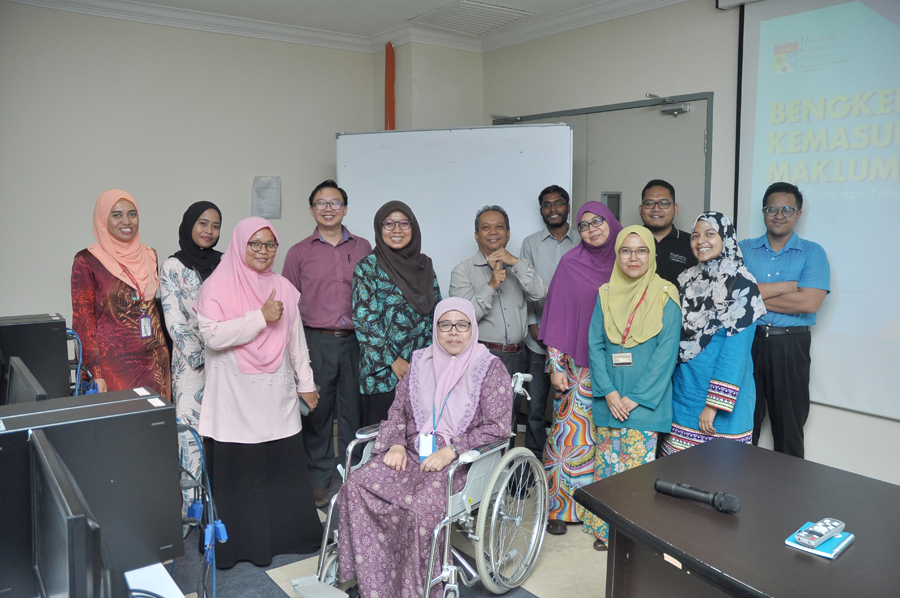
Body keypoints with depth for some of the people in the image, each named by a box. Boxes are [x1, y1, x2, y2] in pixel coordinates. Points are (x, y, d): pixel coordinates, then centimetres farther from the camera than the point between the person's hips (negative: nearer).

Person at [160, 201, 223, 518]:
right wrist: (202, 358, -10)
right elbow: (175, 321, -5)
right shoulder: (172, 267, 0)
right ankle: (192, 508, 7)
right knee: (192, 431, -4)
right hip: (191, 362, -3)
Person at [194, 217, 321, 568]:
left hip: (276, 394, 4)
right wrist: (261, 317, -17)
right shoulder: (217, 286, -3)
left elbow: (296, 340, 15)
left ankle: (286, 532, 23)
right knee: (237, 469, 1)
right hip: (235, 396, -4)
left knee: (283, 464, 6)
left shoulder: (283, 288, 12)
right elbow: (212, 335, -17)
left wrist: (306, 383, 15)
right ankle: (236, 542, 17)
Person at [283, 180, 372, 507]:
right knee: (317, 412, 5)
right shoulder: (299, 253, 6)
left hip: (355, 341, 1)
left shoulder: (363, 248, 9)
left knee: (354, 411, 7)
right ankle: (319, 481, 19)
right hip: (316, 342, -1)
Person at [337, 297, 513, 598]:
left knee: (422, 506, -32)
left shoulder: (491, 368, 0)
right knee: (356, 485, -20)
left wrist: (449, 452, -16)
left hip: (461, 461, -4)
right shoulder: (420, 362, 15)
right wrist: (396, 445, -3)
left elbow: (497, 428, -7)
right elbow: (398, 410, 17)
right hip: (413, 453, 5)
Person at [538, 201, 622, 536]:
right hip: (578, 367, -2)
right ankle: (560, 507, 12)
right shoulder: (570, 264, -1)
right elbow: (556, 317, -1)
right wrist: (555, 366, -5)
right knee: (570, 432, -2)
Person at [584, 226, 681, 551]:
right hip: (609, 398, 4)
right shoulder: (606, 294, 6)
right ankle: (606, 529, 25)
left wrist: (635, 397, -12)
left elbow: (667, 352, -9)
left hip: (645, 399, -3)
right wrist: (609, 392, -8)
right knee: (607, 462, 11)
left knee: (638, 465, 0)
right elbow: (595, 344, 3)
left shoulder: (665, 296, -5)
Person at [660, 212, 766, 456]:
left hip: (720, 391, -5)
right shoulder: (687, 280, 9)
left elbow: (737, 350, -16)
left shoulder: (741, 284, -10)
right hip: (683, 389, 6)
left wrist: (714, 405, -19)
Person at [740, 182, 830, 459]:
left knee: (789, 425, 9)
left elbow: (809, 302, -13)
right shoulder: (744, 249, 8)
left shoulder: (812, 253, 3)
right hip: (747, 340, 1)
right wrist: (786, 286, -11)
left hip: (790, 345, -1)